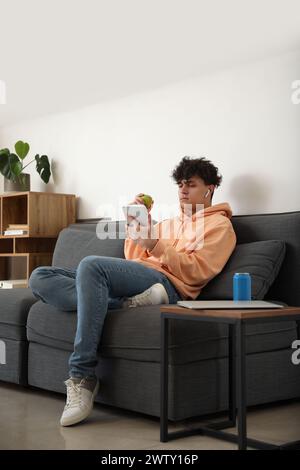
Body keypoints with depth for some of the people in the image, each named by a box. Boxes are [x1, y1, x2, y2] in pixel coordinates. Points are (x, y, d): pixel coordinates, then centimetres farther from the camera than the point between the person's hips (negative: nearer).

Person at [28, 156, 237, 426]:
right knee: (40, 277, -10)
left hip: (167, 283, -7)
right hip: (135, 279, 8)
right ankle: (127, 304, -28)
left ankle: (82, 378, -36)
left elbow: (197, 271, -3)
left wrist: (154, 244, -13)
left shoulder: (219, 224, 14)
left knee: (91, 265, -35)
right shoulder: (168, 223, 37)